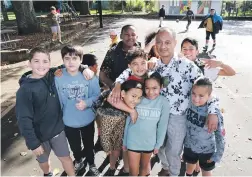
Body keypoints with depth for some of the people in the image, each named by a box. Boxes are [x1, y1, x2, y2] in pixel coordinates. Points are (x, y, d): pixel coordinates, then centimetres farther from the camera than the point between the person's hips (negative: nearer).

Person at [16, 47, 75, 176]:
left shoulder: (52, 77, -9)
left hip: (57, 128, 2)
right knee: (43, 160, 23)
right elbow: (24, 119, -18)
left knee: (65, 156, 14)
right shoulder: (25, 90, -21)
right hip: (39, 134, -2)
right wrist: (33, 143, -16)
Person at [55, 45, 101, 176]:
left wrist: (87, 103, -29)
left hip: (87, 119, 0)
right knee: (74, 146, 26)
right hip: (69, 121, 1)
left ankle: (91, 165, 53)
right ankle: (78, 161, 60)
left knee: (89, 144, 23)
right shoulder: (58, 78, -19)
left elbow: (96, 95, -11)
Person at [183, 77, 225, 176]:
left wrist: (217, 155, -10)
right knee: (189, 168, 29)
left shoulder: (215, 113, -29)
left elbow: (220, 136, -17)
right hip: (189, 146, 3)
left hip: (206, 150, -3)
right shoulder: (189, 104, -21)